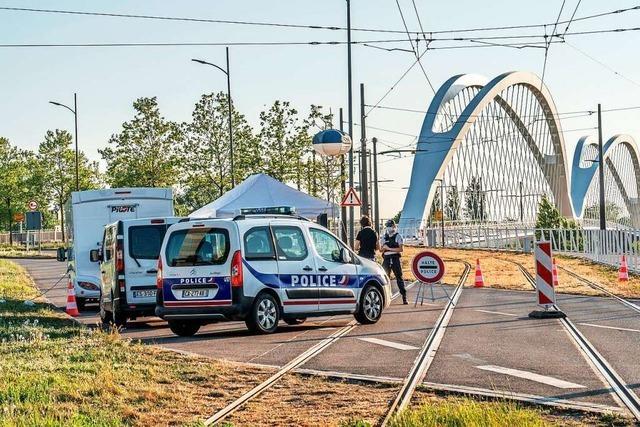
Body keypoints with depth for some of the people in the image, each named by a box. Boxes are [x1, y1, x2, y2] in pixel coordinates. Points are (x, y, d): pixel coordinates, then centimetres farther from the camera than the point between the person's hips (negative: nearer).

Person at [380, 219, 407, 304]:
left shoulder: (398, 236, 1)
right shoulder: (384, 237, 13)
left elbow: (400, 249, -8)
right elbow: (381, 250, 15)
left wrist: (389, 248, -15)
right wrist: (383, 248, -8)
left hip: (395, 259, -3)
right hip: (386, 259, 3)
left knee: (399, 277, -2)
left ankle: (404, 297, 1)